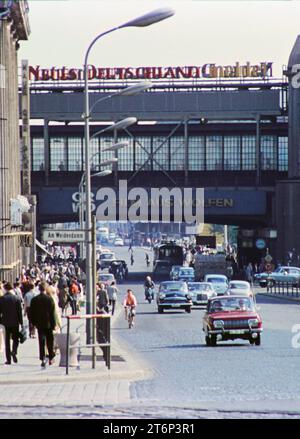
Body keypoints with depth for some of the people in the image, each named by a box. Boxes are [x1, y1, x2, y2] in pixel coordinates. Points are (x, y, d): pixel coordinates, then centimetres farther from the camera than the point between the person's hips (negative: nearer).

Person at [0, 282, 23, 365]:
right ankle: (14, 352, -15)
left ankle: (8, 359, 6)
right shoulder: (16, 298, -8)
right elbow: (19, 311, -6)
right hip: (15, 322, -1)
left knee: (7, 340, 8)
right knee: (15, 339, 12)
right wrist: (21, 322, 1)